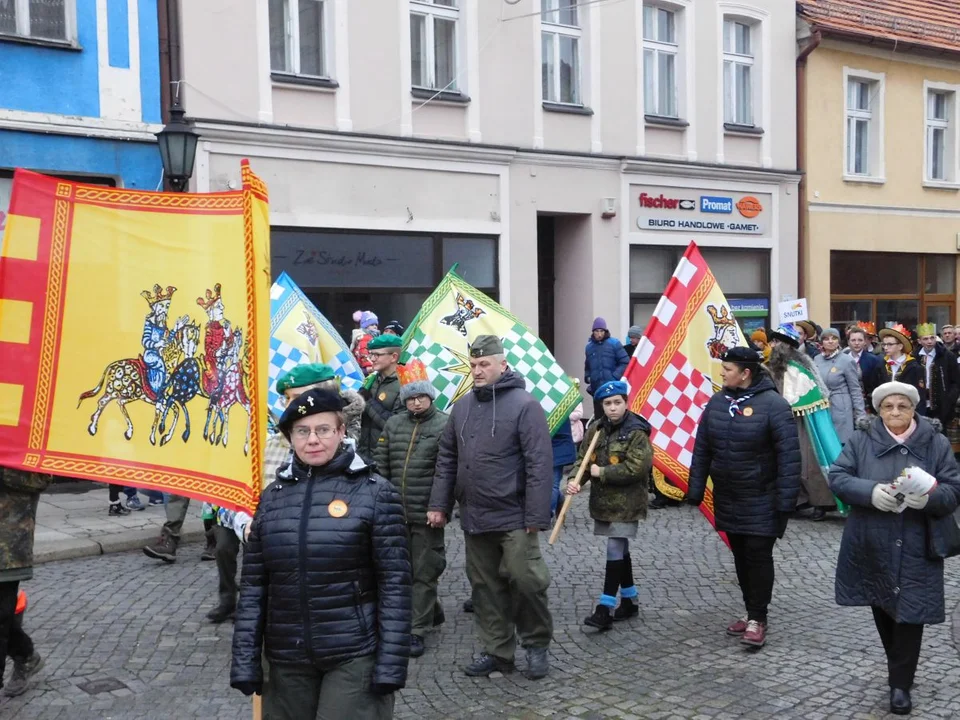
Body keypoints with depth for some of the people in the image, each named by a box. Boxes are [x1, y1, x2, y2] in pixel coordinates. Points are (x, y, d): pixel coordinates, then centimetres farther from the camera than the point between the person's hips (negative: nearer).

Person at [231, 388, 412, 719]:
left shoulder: (374, 493, -6)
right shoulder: (273, 497, 5)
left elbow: (395, 583, -7)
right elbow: (253, 585, 7)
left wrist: (391, 663, -11)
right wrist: (245, 661, 3)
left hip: (354, 658, -4)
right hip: (286, 659, 4)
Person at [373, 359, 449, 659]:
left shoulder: (444, 425, -7)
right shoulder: (393, 424, 9)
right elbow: (380, 465, 11)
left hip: (426, 515, -6)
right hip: (397, 511, 6)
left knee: (424, 572, 2)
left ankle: (417, 630, 9)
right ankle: (432, 611, 36)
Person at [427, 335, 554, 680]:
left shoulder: (524, 405, -10)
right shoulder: (462, 406, 10)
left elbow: (539, 464, -13)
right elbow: (447, 458, 15)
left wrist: (536, 516, -17)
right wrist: (439, 504, 9)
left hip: (514, 519, -6)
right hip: (473, 519, 6)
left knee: (525, 580, -6)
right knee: (486, 587, 12)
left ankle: (537, 643, 17)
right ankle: (497, 651, 25)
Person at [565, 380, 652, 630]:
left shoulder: (636, 432, -13)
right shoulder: (596, 429, 7)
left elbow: (637, 468, -22)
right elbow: (583, 458, 5)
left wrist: (601, 473, -17)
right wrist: (575, 480, -16)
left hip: (626, 504, -7)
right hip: (603, 501, 7)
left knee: (615, 551, -9)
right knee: (621, 551, 17)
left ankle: (606, 609, -7)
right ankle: (629, 601, 29)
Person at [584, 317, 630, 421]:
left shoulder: (614, 343, -1)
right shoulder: (589, 346, 11)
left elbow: (625, 362, -3)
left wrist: (615, 376, -12)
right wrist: (587, 377, 8)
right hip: (596, 389, 4)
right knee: (598, 417, 6)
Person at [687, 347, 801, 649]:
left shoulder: (773, 404, -15)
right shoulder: (717, 403, 3)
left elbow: (789, 455, -16)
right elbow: (701, 449, 8)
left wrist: (786, 500, -18)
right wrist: (695, 490, 7)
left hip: (762, 501, -6)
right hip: (727, 499, 6)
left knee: (758, 556, -3)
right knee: (741, 557, 13)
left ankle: (758, 619, 8)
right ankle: (751, 612, 24)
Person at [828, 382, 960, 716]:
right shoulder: (861, 440, 0)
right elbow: (838, 476, -5)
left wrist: (928, 498, -25)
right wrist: (870, 491, -23)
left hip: (915, 549, -1)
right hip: (872, 546, 2)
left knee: (910, 613, -2)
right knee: (882, 608, 14)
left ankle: (900, 684, 10)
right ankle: (899, 670, 35)